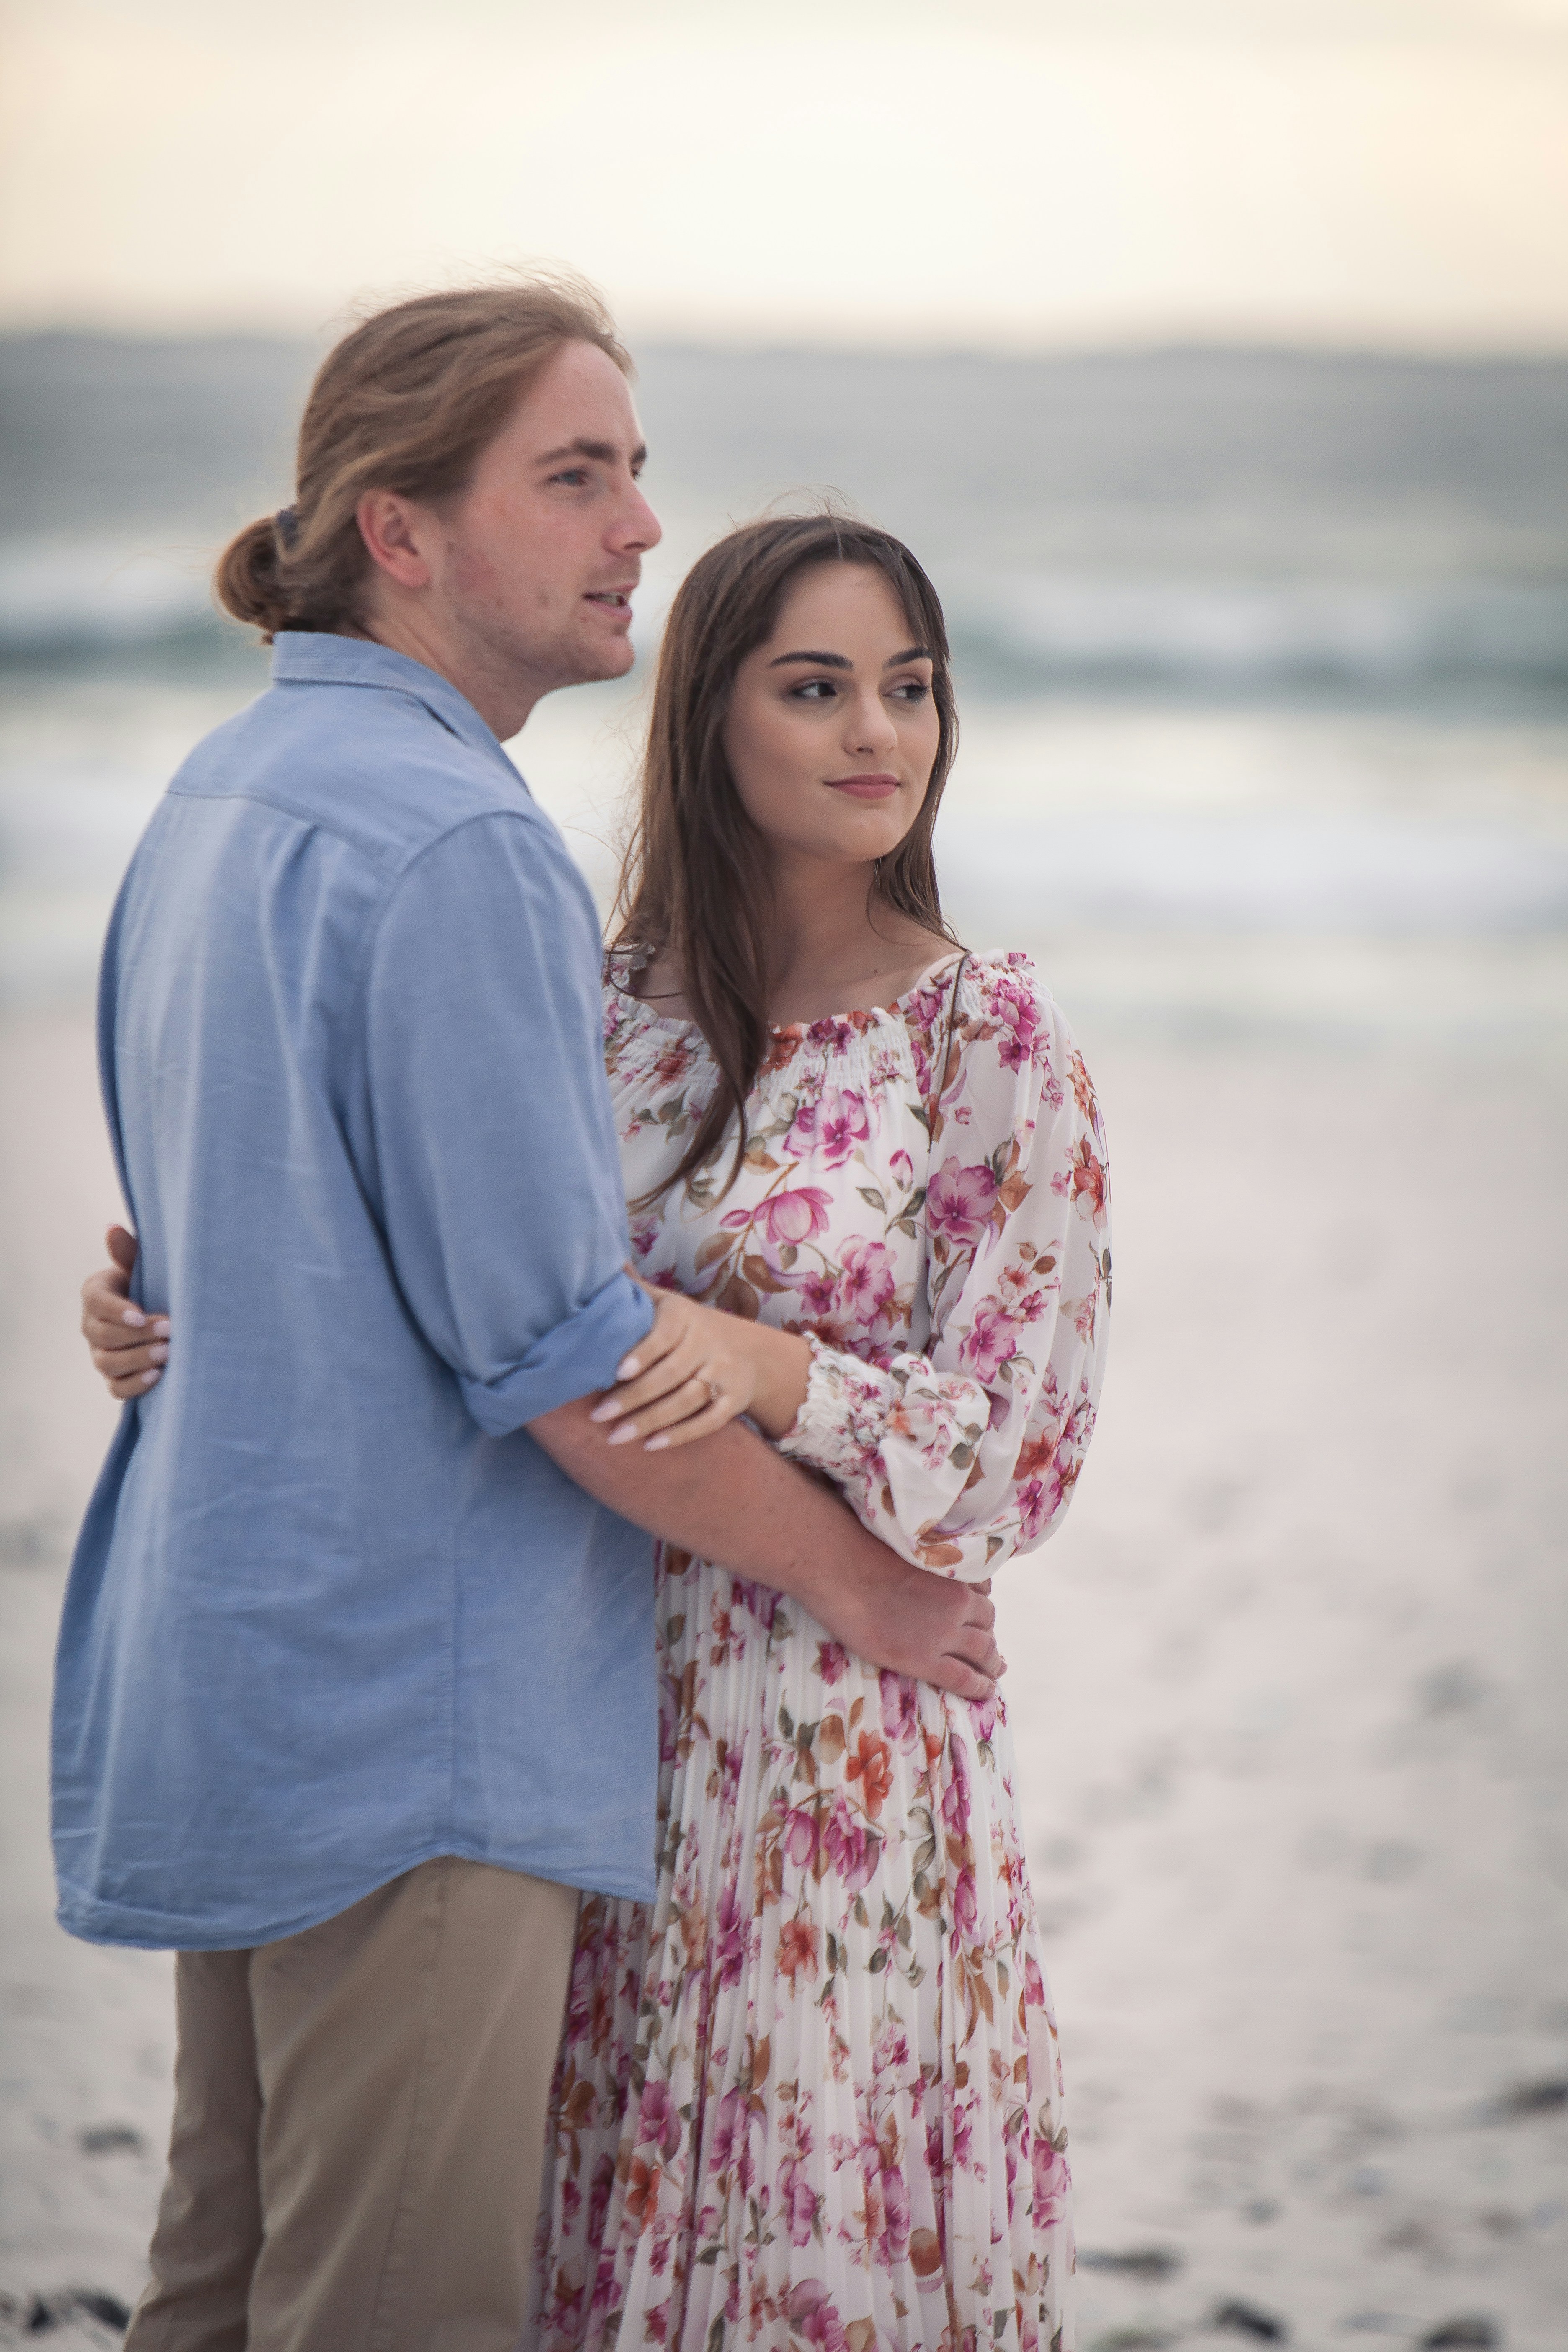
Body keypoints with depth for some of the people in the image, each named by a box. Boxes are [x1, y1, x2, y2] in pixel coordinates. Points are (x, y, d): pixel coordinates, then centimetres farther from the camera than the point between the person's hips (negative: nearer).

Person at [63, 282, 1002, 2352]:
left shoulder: (218, 798, 13)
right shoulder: (450, 842, -18)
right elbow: (557, 1350, -19)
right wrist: (854, 1576, -6)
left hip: (226, 1673, 10)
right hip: (414, 1716, -10)